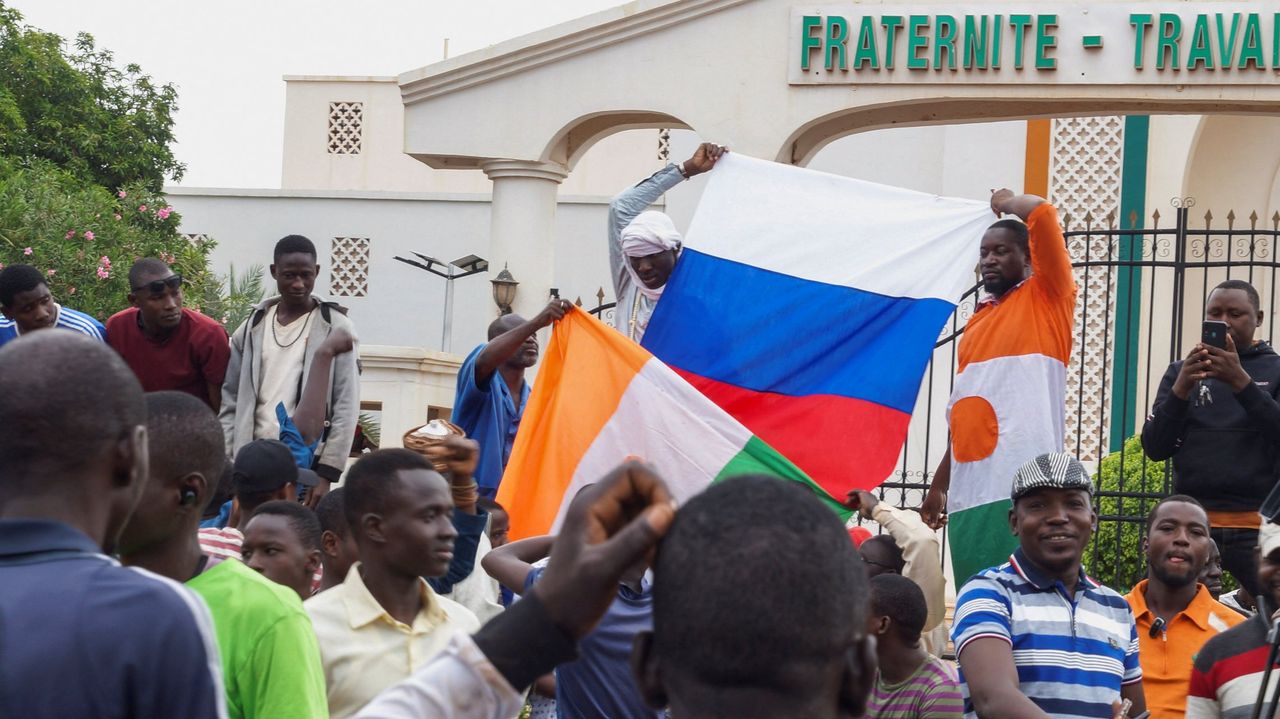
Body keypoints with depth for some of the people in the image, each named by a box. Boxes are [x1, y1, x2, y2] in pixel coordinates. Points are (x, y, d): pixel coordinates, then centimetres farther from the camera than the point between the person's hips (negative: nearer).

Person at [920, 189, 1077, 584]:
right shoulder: (978, 320, 22)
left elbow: (1041, 211, -9)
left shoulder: (1045, 298, 4)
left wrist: (1005, 202, 12)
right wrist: (938, 485, 25)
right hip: (969, 492, 7)